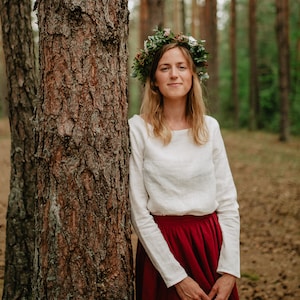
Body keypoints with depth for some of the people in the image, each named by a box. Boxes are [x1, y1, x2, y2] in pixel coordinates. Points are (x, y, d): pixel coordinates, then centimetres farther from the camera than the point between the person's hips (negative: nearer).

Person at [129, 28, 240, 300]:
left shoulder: (210, 127, 2)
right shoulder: (138, 129, -8)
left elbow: (228, 202, 2)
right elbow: (138, 210, -10)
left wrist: (229, 271, -7)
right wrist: (176, 276, -14)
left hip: (212, 244, 3)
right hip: (161, 245, -3)